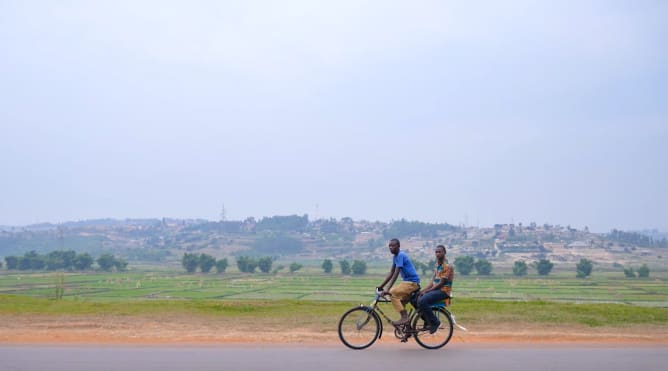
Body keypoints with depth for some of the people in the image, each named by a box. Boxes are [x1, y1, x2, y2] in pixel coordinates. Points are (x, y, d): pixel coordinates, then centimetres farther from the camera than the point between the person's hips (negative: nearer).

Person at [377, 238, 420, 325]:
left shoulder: (401, 255, -17)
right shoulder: (395, 257, 12)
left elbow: (396, 274, -23)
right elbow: (391, 273, 14)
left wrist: (388, 290, -27)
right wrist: (381, 286, 7)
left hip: (412, 282, -10)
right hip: (407, 281, 10)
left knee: (393, 293, -21)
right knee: (400, 302, 11)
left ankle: (404, 317, -19)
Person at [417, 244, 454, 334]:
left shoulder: (447, 266, -12)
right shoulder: (437, 265, 16)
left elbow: (441, 283, -17)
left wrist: (426, 291, -16)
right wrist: (423, 290, -2)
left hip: (443, 291, -9)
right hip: (435, 289, 9)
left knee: (422, 301, -28)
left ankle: (434, 322, -12)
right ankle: (427, 321, 8)